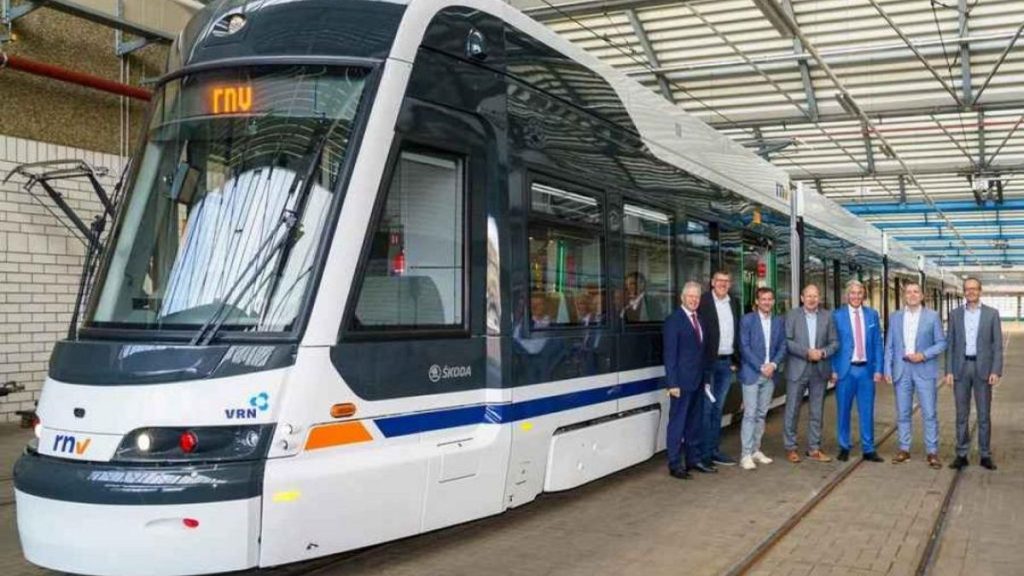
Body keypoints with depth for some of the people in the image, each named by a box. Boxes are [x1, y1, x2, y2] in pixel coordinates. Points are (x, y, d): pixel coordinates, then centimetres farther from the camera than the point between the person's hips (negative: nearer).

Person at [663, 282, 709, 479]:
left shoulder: (699, 319, 13)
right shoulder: (674, 320, -9)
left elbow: (701, 350, 14)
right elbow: (670, 354, -11)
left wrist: (704, 377, 9)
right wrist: (672, 383, -15)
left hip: (698, 381, 7)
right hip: (682, 381, -7)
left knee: (695, 422, 14)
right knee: (677, 423, -1)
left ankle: (693, 459, 24)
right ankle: (675, 465, 6)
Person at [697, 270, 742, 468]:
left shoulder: (734, 303, 11)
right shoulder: (703, 302, -8)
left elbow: (737, 333, 13)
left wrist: (736, 360, 7)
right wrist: (700, 362, -15)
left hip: (727, 362, 6)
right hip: (707, 361, -6)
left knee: (718, 408, 13)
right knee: (706, 408, -1)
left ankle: (714, 450, 20)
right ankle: (704, 453, 5)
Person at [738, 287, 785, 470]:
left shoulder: (778, 322, 11)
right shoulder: (747, 320, -4)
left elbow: (782, 347, 8)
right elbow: (744, 348, -9)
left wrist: (773, 364, -8)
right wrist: (761, 367, -13)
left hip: (769, 374, 5)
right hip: (751, 373, -5)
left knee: (761, 414, 10)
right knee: (750, 414, -6)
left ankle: (756, 450, 19)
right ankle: (746, 455, -4)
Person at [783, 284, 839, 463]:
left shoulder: (827, 316, 8)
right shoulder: (792, 315, 1)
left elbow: (834, 342, 6)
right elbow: (787, 341, -7)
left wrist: (823, 352, -12)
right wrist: (806, 352, -17)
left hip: (820, 370, 3)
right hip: (797, 370, -3)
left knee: (817, 412, 8)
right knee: (792, 410, 1)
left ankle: (814, 449, 17)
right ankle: (790, 448, 11)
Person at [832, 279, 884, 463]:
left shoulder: (872, 315, 7)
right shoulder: (837, 315, 0)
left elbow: (878, 343, 8)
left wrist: (878, 369, 1)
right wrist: (833, 370, -5)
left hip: (866, 369, 2)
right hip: (845, 369, -2)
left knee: (867, 411, 5)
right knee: (843, 410, 6)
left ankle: (868, 449, 14)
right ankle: (844, 448, 18)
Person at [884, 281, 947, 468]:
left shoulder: (932, 316, 2)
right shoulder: (895, 317, 9)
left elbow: (941, 343, 1)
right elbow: (889, 346, 10)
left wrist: (924, 355, -13)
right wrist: (888, 369, 3)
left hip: (924, 369, -2)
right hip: (902, 370, 2)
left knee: (929, 413, -3)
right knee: (902, 413, 7)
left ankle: (932, 452, 4)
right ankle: (904, 449, 16)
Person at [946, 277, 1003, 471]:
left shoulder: (992, 313, 2)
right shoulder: (955, 314, 6)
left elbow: (997, 344, 0)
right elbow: (950, 344, 6)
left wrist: (996, 371, -8)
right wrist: (949, 371, -1)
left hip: (983, 368, -1)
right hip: (961, 368, 1)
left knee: (984, 414, 4)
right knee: (961, 414, 5)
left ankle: (985, 455, 12)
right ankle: (961, 454, 11)